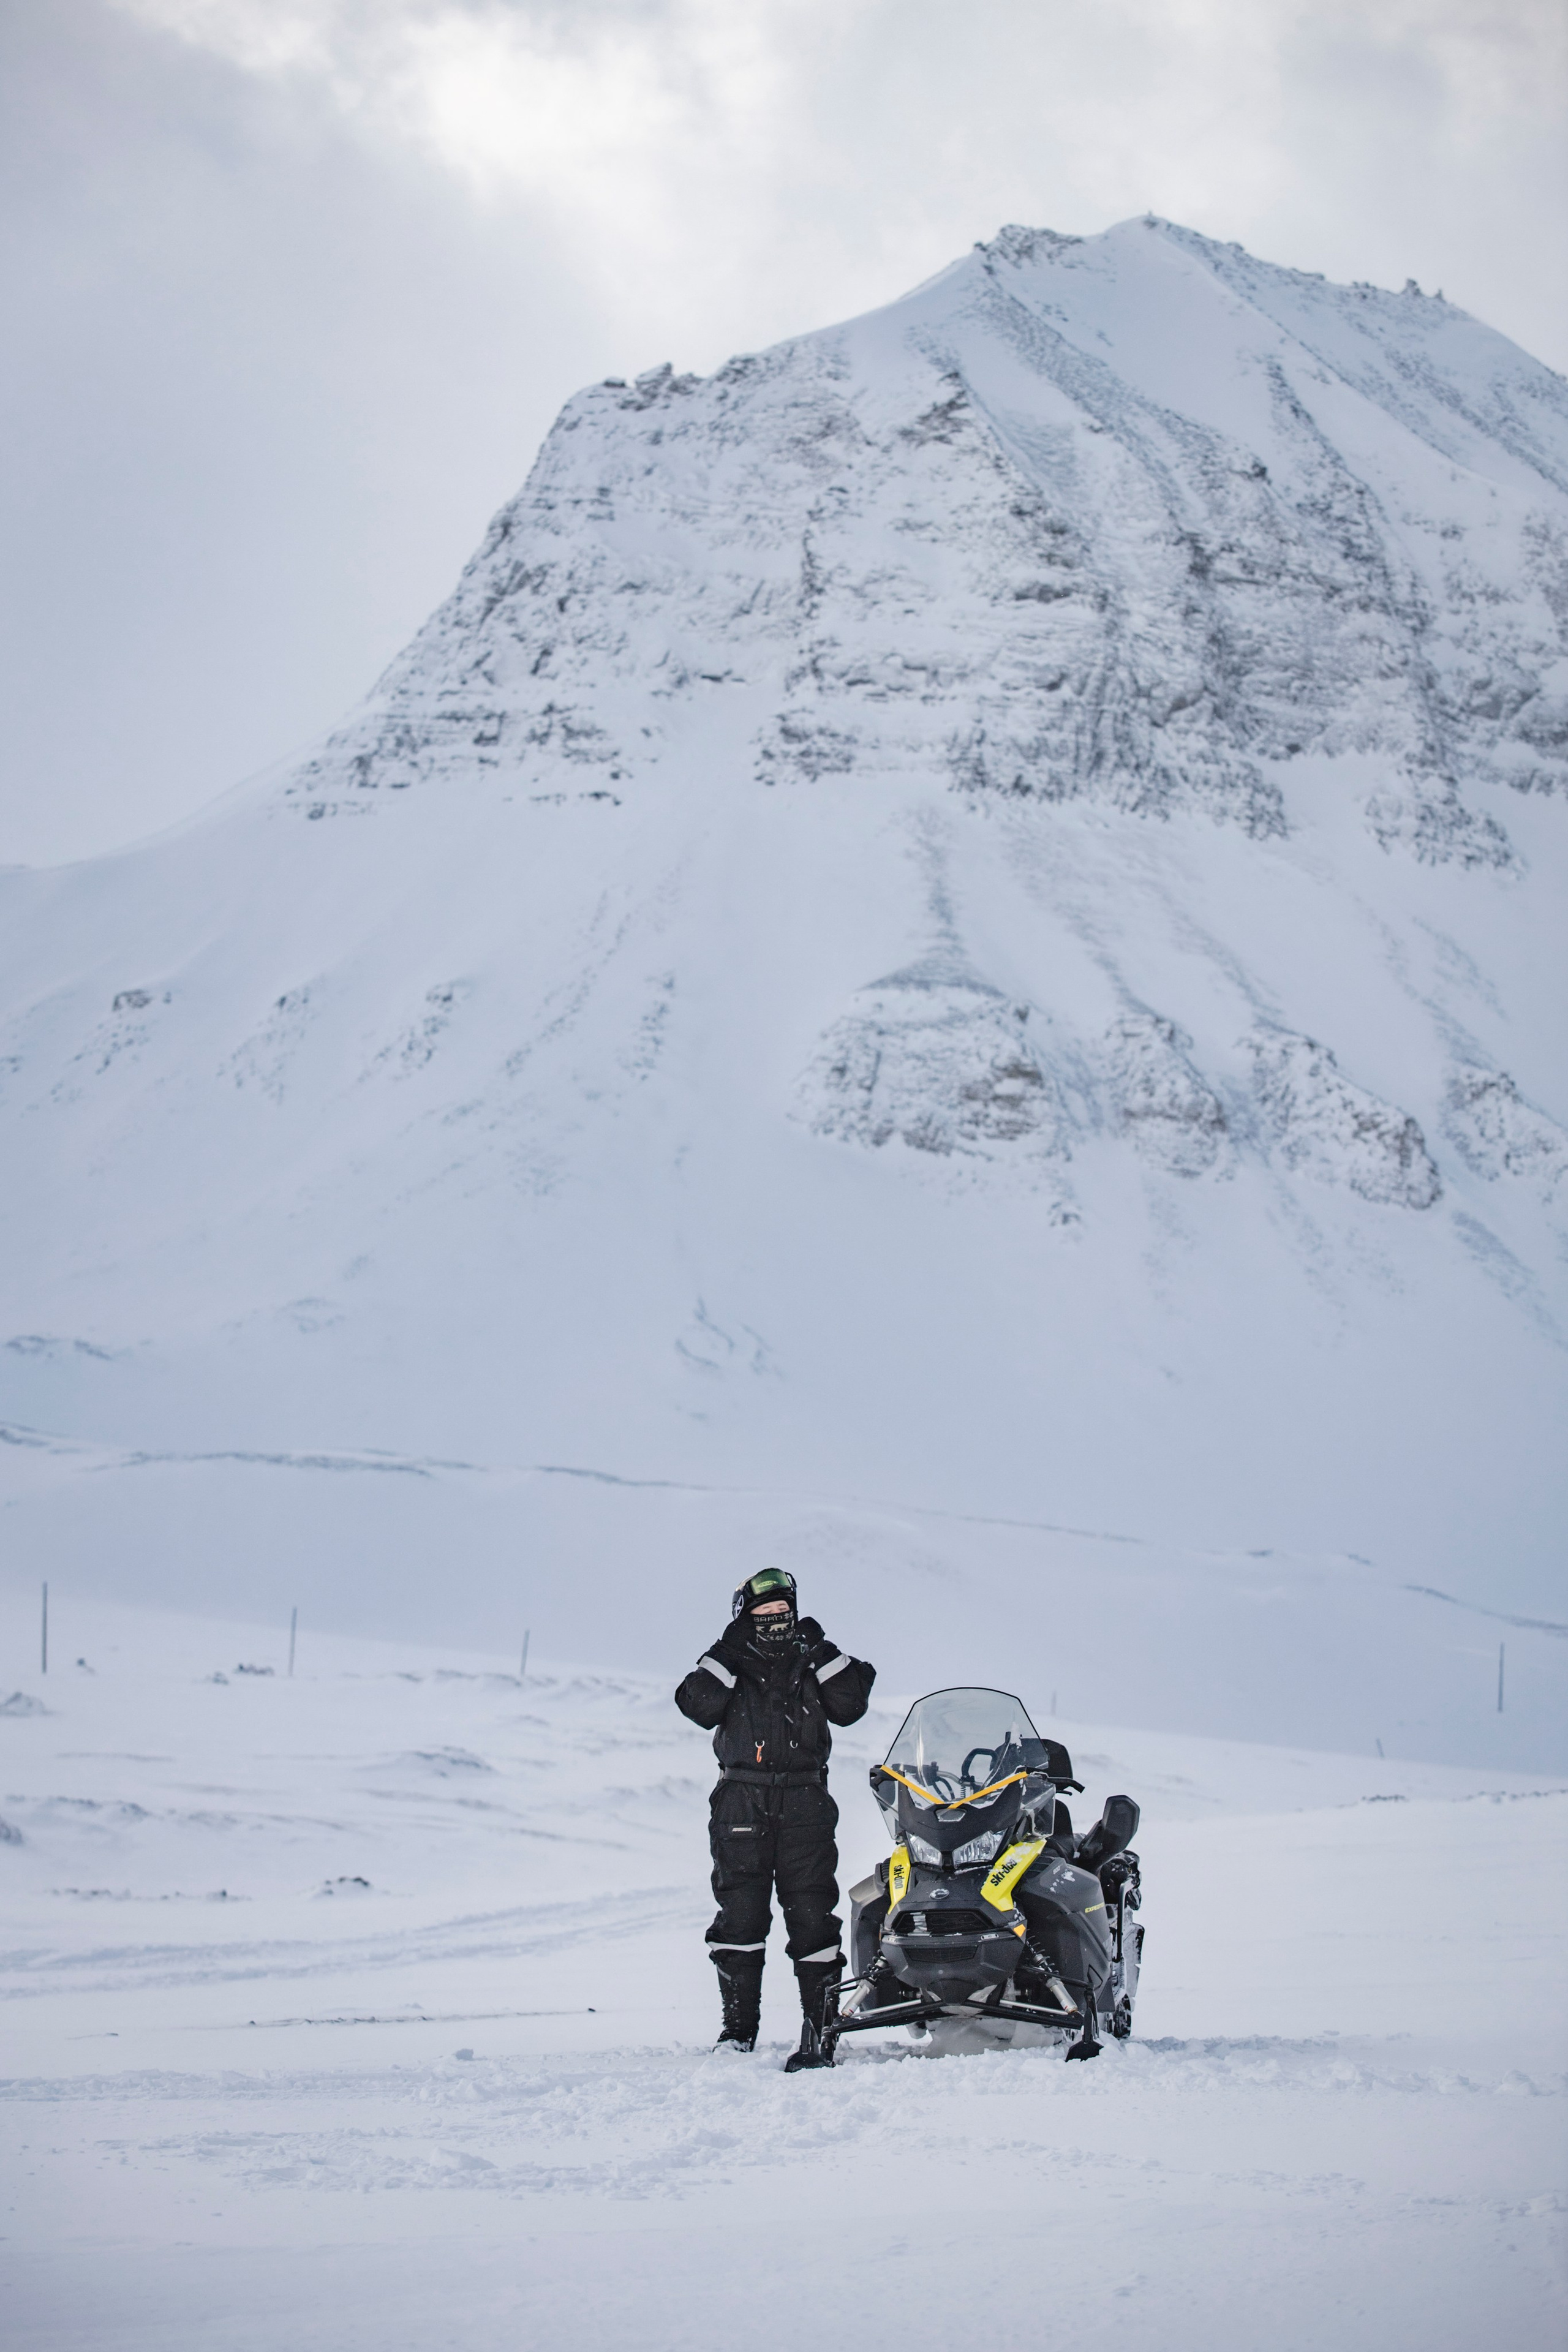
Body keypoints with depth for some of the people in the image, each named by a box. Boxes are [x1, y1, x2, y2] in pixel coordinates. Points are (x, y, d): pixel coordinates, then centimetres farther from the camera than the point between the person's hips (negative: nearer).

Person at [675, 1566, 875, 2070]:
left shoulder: (811, 1664, 14)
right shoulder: (729, 1665, 11)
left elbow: (849, 1707, -1)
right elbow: (697, 1706, -7)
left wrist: (823, 1652, -4)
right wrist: (728, 1651, -10)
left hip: (805, 1805, 0)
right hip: (741, 1805, 0)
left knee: (811, 1914, -6)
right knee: (740, 1913, -3)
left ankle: (819, 2031, -6)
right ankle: (739, 2027, 4)